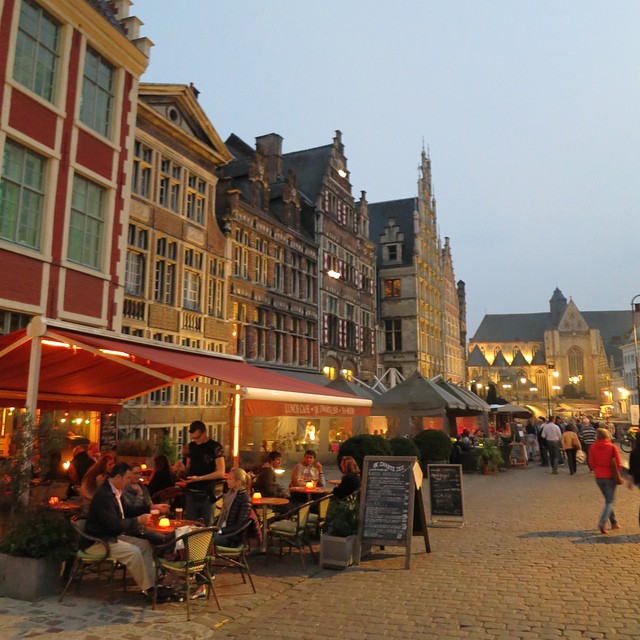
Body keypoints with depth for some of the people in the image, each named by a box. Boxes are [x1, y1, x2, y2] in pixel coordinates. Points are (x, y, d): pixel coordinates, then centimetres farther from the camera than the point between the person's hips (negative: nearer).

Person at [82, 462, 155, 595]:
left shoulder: (113, 491, 6)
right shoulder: (104, 495, -24)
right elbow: (115, 525, -27)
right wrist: (138, 520, -14)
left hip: (111, 536, 10)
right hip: (97, 542, -10)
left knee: (145, 544, 0)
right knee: (133, 551, -25)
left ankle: (151, 582, 0)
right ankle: (147, 588, -10)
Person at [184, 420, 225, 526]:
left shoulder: (215, 447, -8)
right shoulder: (191, 446, 9)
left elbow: (221, 473, -13)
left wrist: (199, 478, -20)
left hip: (207, 494, -5)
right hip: (190, 493, 5)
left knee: (207, 526, 3)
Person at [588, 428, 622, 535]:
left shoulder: (592, 447, -3)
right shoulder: (612, 447, -11)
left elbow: (591, 463, 1)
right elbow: (618, 463, -9)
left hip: (599, 477, 3)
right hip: (610, 477, -3)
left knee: (608, 499, 20)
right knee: (610, 501, 2)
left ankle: (614, 523, 26)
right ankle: (602, 522, -16)